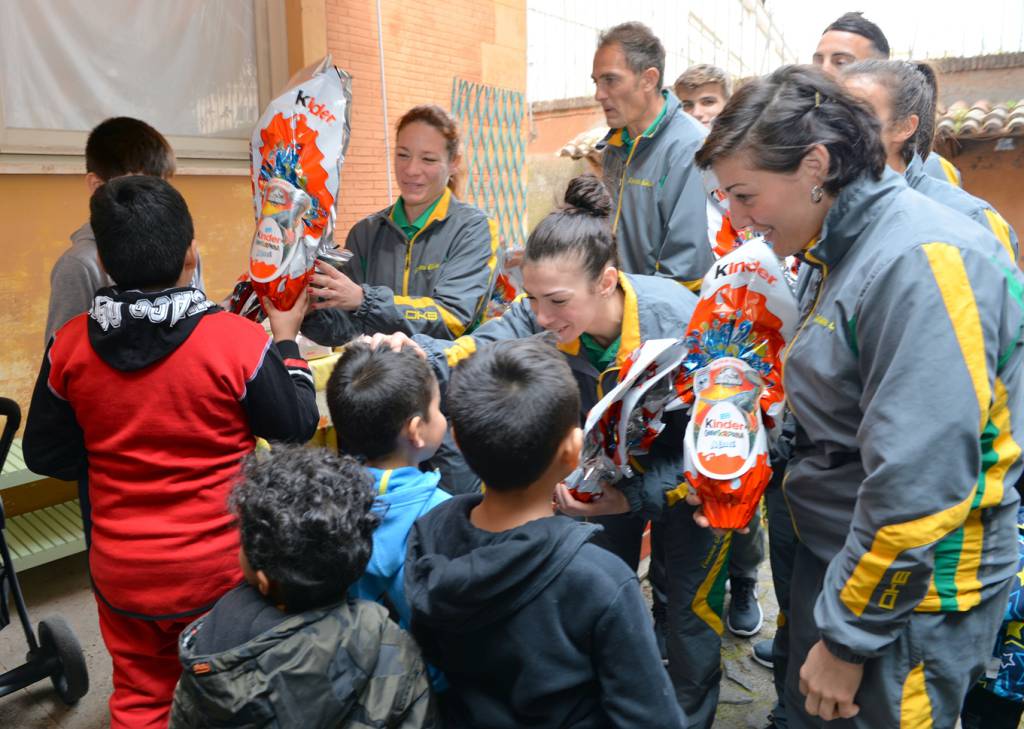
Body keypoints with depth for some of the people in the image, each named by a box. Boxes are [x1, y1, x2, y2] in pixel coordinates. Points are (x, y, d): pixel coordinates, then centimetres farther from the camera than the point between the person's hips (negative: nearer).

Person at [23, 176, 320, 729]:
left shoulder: (70, 346, -11)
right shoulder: (239, 340, -22)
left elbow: (46, 456, 1)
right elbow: (297, 427, -8)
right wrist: (285, 338, 2)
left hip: (121, 571, 3)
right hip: (221, 567, -2)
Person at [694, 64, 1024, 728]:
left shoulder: (921, 262, -25)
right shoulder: (842, 251, 4)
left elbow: (917, 492, -27)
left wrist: (848, 637, -18)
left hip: (909, 595, -8)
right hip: (833, 551, 8)